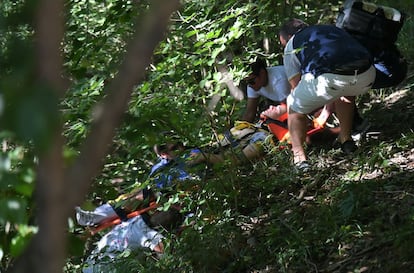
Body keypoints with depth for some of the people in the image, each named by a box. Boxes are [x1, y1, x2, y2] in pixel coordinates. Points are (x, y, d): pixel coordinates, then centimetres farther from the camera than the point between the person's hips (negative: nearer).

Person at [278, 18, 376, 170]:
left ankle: (299, 156, 7)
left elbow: (296, 87, 24)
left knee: (294, 107, 19)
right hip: (367, 75, 5)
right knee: (346, 94, 41)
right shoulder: (333, 29, 41)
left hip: (331, 78, -5)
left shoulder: (292, 45, 25)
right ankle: (346, 140, 38)